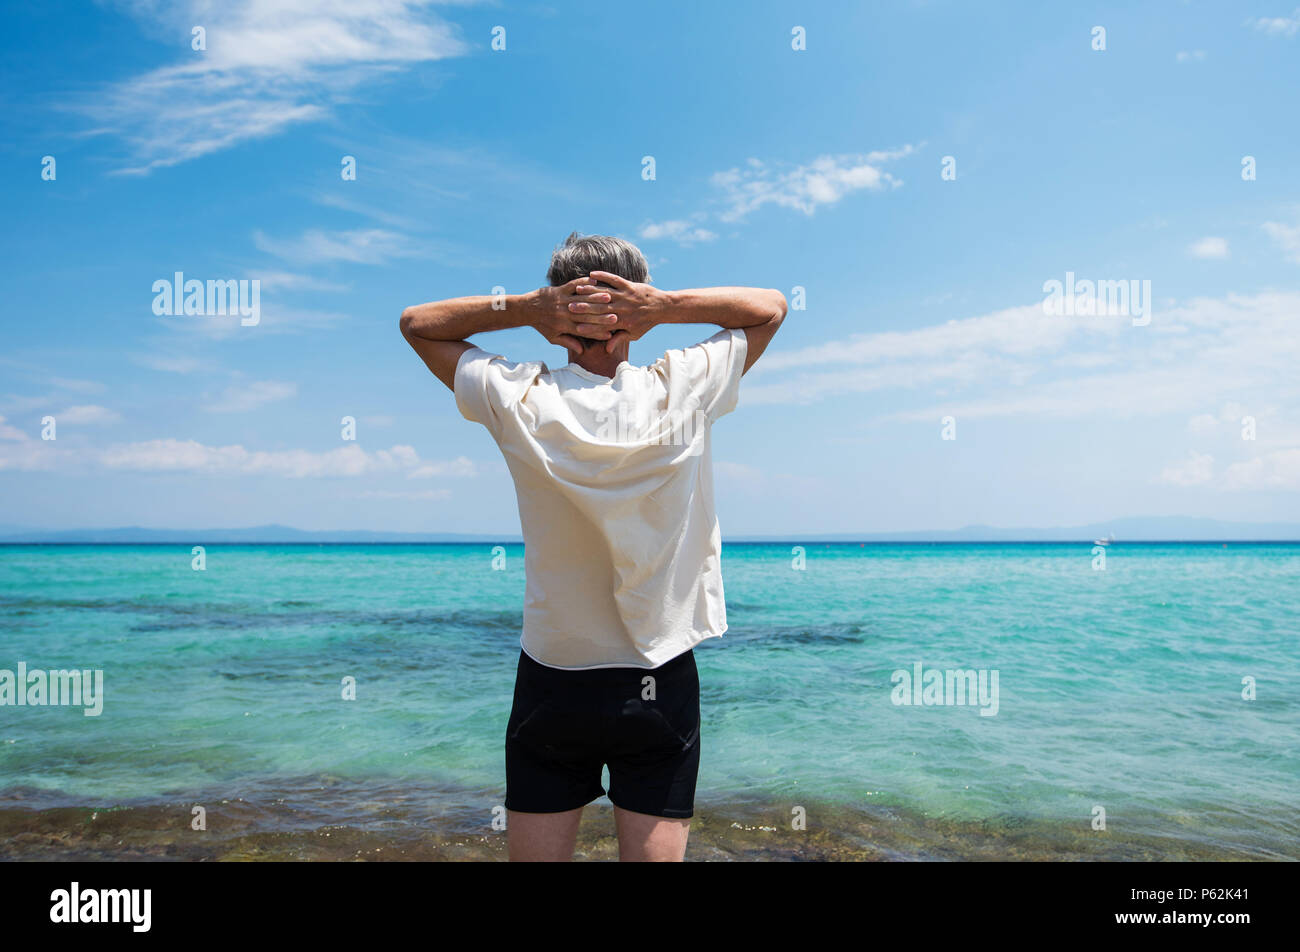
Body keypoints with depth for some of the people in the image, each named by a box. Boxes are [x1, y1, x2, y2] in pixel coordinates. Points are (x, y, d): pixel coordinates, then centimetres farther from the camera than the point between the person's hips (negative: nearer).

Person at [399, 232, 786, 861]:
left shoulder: (519, 402, -13)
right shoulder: (683, 394, -13)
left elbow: (416, 323, 5)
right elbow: (771, 307, 5)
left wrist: (524, 308, -10)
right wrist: (666, 306, -11)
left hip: (550, 686, 1)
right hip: (661, 685, 0)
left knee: (536, 856, 14)